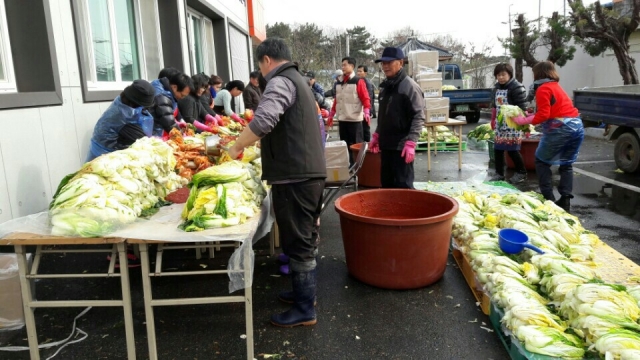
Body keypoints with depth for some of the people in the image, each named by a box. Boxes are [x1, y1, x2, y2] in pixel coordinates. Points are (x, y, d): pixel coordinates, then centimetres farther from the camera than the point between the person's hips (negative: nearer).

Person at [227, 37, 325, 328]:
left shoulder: (280, 82, -12)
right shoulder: (298, 80, 20)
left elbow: (263, 121, -29)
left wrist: (236, 148, -16)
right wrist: (257, 143, 26)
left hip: (294, 175, -10)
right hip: (311, 170, 10)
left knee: (297, 242, -2)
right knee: (306, 237, 18)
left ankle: (304, 310, 8)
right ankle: (304, 291, 33)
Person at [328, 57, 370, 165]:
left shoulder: (358, 81, -4)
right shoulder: (338, 82, 14)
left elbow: (365, 99, -9)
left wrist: (366, 112, -23)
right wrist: (331, 115, 19)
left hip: (355, 119, -6)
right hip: (341, 119, 6)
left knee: (356, 144, -1)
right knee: (344, 144, 11)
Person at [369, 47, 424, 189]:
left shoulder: (409, 86, -11)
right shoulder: (386, 86, 14)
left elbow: (418, 117, -16)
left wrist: (410, 142, -22)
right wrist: (377, 135, 20)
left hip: (402, 146, -8)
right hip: (386, 144, 8)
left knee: (403, 185, -6)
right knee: (386, 184, 13)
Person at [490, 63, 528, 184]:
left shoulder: (516, 87, -12)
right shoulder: (496, 87, 12)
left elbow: (522, 107, -14)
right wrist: (493, 120, 22)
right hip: (500, 124, 7)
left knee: (512, 150, -4)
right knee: (497, 149, 6)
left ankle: (521, 173, 14)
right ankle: (499, 173, 16)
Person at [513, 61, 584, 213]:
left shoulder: (543, 89, -4)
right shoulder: (556, 86, 22)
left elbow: (543, 115, -13)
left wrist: (524, 120, -7)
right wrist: (530, 116, 18)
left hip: (560, 128, -8)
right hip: (577, 126, 8)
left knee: (541, 161, 8)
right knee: (567, 164, 15)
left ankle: (548, 198, 4)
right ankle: (565, 200, 9)